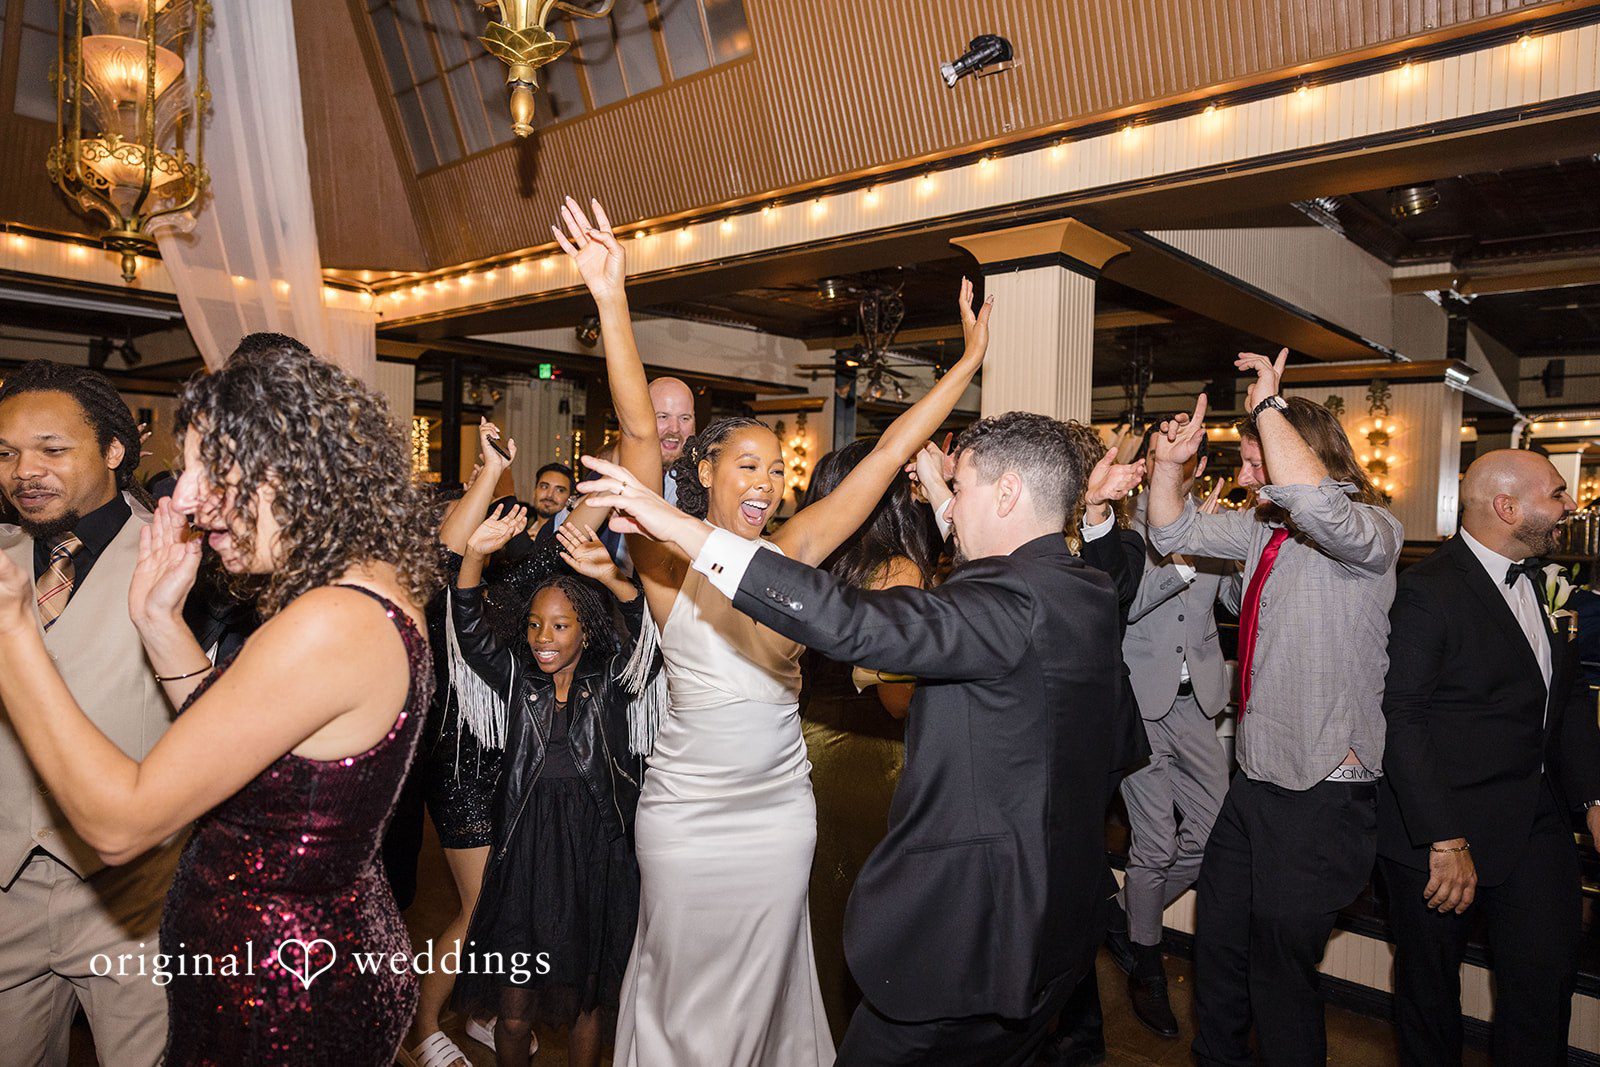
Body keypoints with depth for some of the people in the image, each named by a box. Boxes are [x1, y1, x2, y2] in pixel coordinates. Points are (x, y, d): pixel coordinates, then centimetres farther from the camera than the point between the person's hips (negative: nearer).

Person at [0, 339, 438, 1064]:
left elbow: (118, 824, -23)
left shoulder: (332, 624, -31)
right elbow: (230, 741, 11)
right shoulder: (377, 589, -1)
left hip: (279, 990, -9)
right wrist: (161, 619, 1)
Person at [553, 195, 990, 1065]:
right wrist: (611, 299, -35)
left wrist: (971, 359, 0)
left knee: (763, 983, 22)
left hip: (781, 806, 3)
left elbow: (887, 453, -2)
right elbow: (640, 431, -25)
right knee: (685, 990, 18)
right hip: (686, 810, -3)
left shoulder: (792, 553, -3)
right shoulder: (668, 559, -11)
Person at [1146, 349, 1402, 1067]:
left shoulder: (1369, 529, -17)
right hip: (1255, 780, 8)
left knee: (1280, 969, 9)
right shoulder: (1266, 530, 7)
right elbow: (1175, 533, 14)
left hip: (1321, 796, -8)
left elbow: (1318, 505, -40)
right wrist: (1170, 465, -4)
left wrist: (1269, 403, -28)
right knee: (1216, 942, 19)